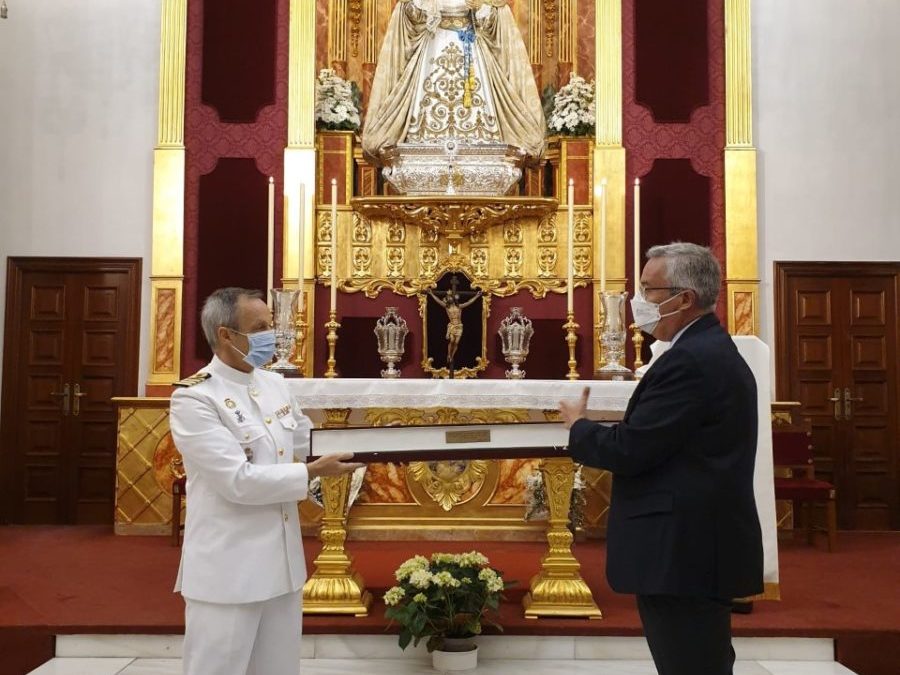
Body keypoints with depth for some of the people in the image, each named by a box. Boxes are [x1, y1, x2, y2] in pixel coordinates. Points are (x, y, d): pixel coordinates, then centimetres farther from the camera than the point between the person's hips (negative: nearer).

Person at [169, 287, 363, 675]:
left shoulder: (274, 384, 7)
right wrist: (313, 472, -18)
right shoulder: (193, 398, -16)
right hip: (228, 570, -7)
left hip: (281, 560, 7)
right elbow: (238, 481, -23)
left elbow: (309, 441, 18)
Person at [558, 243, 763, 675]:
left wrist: (577, 425, -3)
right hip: (701, 548, 11)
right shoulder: (716, 351, 14)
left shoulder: (688, 360, -18)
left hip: (683, 554, -11)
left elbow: (629, 451, -21)